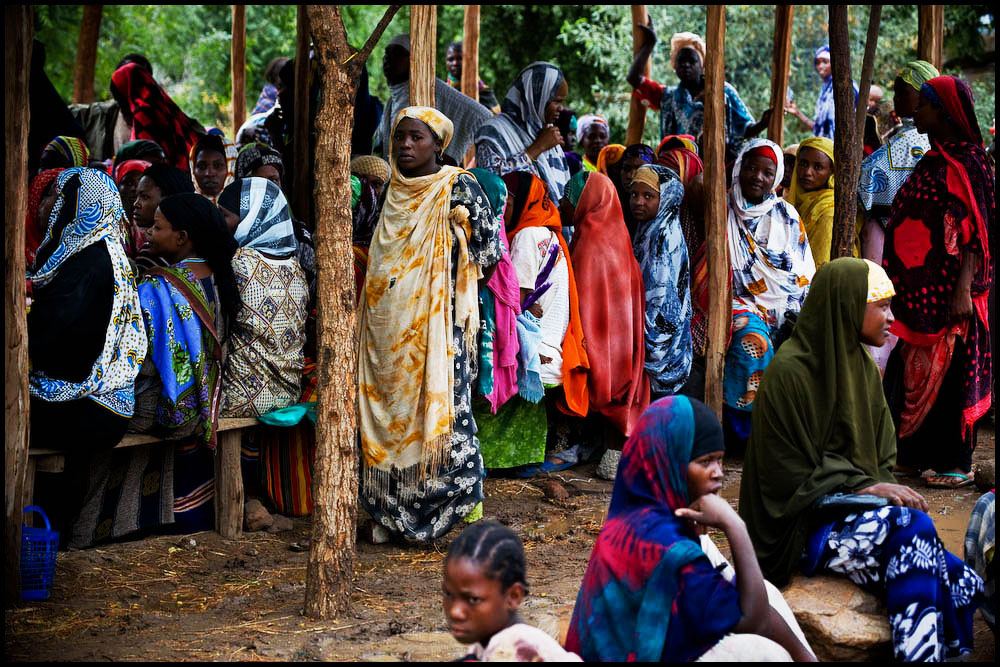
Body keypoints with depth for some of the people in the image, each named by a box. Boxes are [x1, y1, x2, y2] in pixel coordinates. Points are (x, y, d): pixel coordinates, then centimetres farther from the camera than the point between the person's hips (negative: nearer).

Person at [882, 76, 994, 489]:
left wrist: (964, 289, -22)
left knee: (951, 370, -3)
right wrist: (900, 286, 18)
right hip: (919, 287, 8)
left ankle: (958, 463, 4)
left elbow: (975, 233, -16)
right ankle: (920, 452, 20)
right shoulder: (931, 161, 13)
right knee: (916, 368, 11)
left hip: (948, 291, -8)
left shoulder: (967, 162, -11)